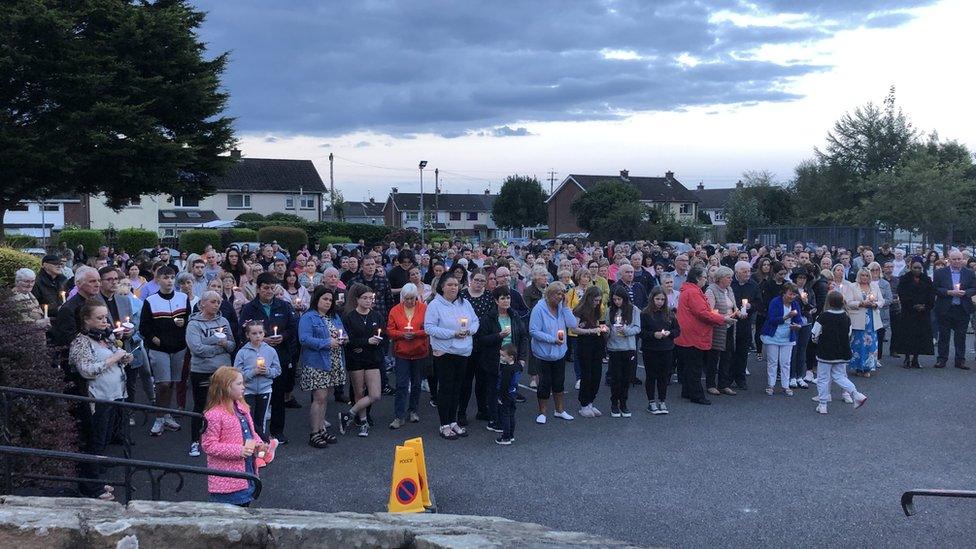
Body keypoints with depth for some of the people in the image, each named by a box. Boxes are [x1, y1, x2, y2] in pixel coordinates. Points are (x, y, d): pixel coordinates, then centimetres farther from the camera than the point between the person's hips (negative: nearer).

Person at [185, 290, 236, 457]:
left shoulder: (223, 321, 6)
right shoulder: (194, 324, -8)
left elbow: (233, 344, 6)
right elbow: (197, 348, -20)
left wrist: (225, 344, -17)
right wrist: (220, 347, -12)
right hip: (201, 371, -4)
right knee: (199, 407, 8)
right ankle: (195, 442, 19)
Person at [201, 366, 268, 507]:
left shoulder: (243, 408, 7)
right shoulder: (214, 415, -19)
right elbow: (208, 445, -19)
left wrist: (259, 444, -3)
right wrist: (239, 450, -23)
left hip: (247, 474, 8)